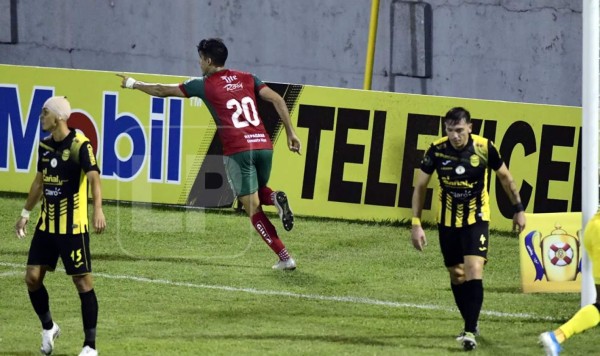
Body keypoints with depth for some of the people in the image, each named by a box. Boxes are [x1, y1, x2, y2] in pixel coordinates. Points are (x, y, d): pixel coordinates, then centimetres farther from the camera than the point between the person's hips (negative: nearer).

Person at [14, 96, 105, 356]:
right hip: (46, 225, 7)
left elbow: (93, 178, -28)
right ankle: (48, 328, 26)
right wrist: (25, 214, 26)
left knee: (83, 282, -4)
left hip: (72, 227, -7)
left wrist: (98, 210, -44)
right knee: (32, 277, 3)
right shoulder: (45, 146, 8)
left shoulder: (80, 145, -15)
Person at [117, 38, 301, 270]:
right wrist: (290, 133, 9)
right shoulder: (247, 79, 16)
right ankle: (275, 198, -8)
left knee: (253, 209, 2)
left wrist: (133, 84, 29)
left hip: (237, 150, -5)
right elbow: (277, 100, 6)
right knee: (258, 192, 29)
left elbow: (163, 91, 15)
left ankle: (285, 258, -10)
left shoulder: (205, 85, 6)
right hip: (264, 145, 5)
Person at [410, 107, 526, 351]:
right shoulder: (437, 150, -13)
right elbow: (420, 186, -2)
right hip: (447, 221, 2)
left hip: (476, 219, -2)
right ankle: (471, 325, 30)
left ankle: (470, 332, -17)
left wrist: (518, 208, 6)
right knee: (456, 276, 10)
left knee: (474, 271, -17)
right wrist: (416, 223, -7)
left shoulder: (484, 148, -16)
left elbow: (505, 177, 2)